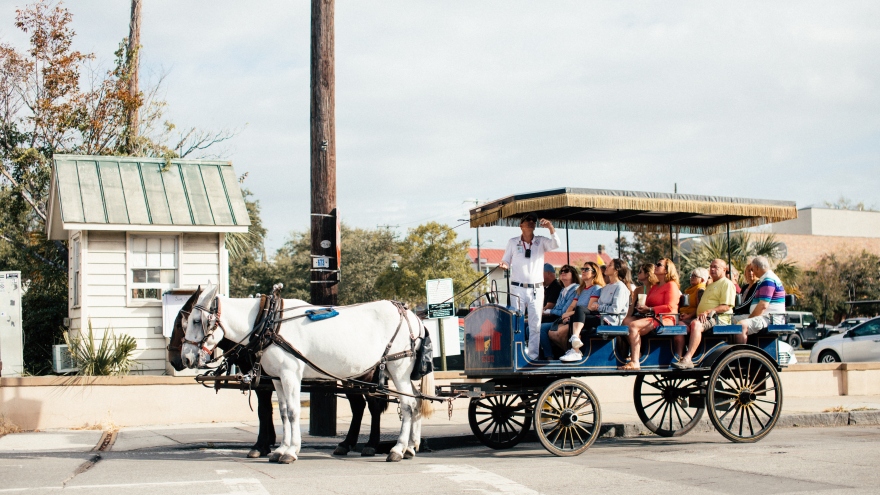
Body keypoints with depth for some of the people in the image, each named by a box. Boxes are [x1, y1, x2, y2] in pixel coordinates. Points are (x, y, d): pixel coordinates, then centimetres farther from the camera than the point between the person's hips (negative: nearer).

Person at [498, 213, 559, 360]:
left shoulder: (541, 241, 7)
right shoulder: (513, 242, 8)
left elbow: (556, 244, -10)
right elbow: (506, 261, 10)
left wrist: (550, 227, -23)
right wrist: (503, 265, -13)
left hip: (537, 288, 1)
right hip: (518, 288, -1)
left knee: (535, 323, 0)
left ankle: (533, 354, 3)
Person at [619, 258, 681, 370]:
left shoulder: (671, 285, -1)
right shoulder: (655, 287, 27)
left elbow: (670, 307, -13)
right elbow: (648, 304, 24)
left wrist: (650, 309, -16)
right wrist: (642, 307, 0)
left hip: (664, 319, -9)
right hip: (652, 317, 9)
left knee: (633, 326, -29)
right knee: (626, 321, -14)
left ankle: (635, 362, -33)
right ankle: (636, 353, -18)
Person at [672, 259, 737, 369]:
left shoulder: (727, 284, 2)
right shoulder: (710, 285, 32)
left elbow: (726, 306, -11)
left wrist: (708, 312, -22)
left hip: (718, 318, -9)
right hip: (702, 318, 9)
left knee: (696, 324, -37)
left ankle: (687, 359, -48)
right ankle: (678, 358, -23)